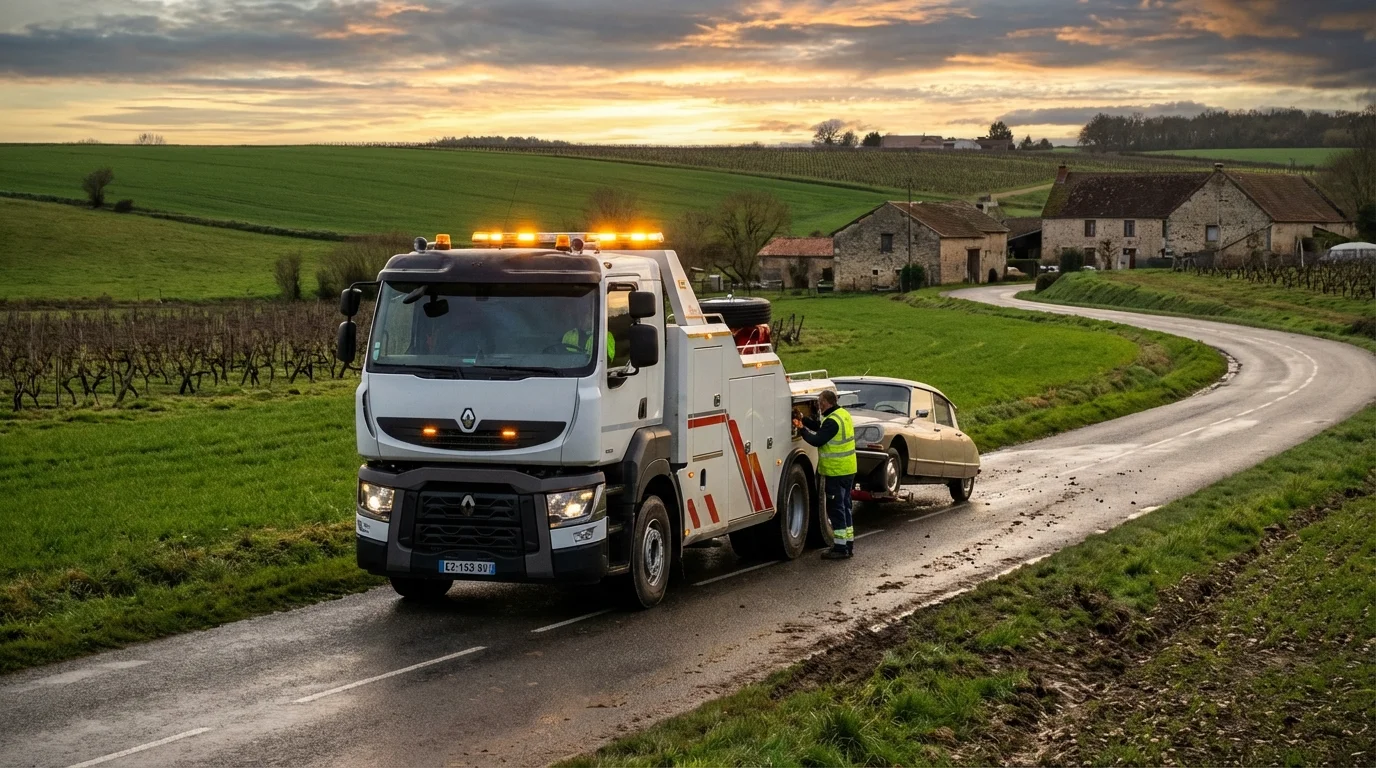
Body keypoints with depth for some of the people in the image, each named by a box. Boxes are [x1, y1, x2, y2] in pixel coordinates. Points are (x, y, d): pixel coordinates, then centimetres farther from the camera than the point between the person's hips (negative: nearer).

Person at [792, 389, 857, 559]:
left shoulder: (832, 420, -20)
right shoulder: (843, 414, 10)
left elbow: (817, 440, -20)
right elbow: (820, 427, 18)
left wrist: (802, 429, -6)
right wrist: (803, 420, 13)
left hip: (836, 472, -10)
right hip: (848, 470, 10)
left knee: (836, 508, -4)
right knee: (844, 506, 16)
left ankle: (840, 548, -1)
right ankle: (848, 545, 21)